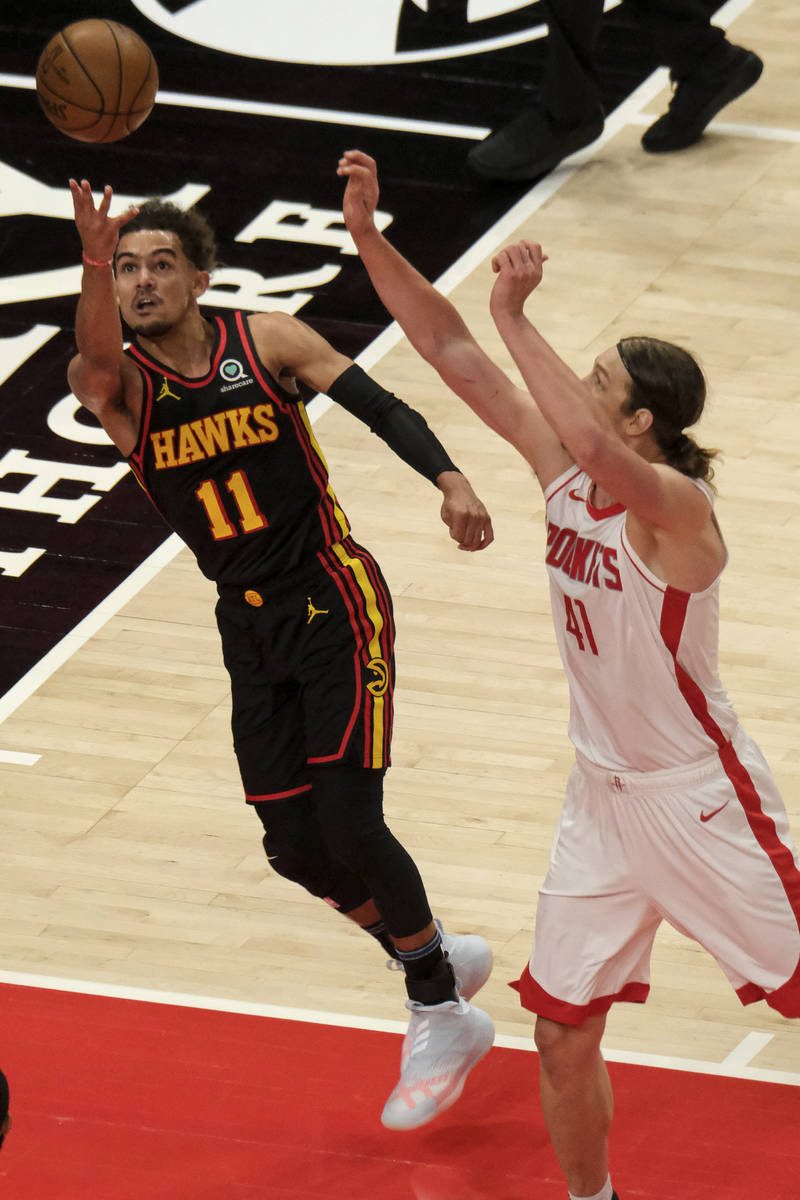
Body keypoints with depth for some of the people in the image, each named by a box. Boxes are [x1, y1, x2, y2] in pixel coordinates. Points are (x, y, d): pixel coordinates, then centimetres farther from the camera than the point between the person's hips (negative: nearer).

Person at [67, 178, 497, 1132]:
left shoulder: (266, 343, -6)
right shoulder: (119, 387, -5)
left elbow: (381, 407, -10)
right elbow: (96, 359, -29)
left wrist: (448, 479, -29)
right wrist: (93, 264, -50)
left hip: (334, 604, -4)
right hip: (251, 628, 4)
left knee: (350, 824, -12)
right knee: (295, 849, 4)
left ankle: (440, 1015, 9)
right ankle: (440, 958, 31)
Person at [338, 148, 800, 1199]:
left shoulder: (676, 506, -24)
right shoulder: (564, 470, -2)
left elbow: (591, 442, -47)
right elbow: (452, 351, -3)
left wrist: (515, 317, -40)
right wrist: (366, 234, -11)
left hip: (702, 797, -7)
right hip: (603, 792, 7)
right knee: (562, 1026, 8)